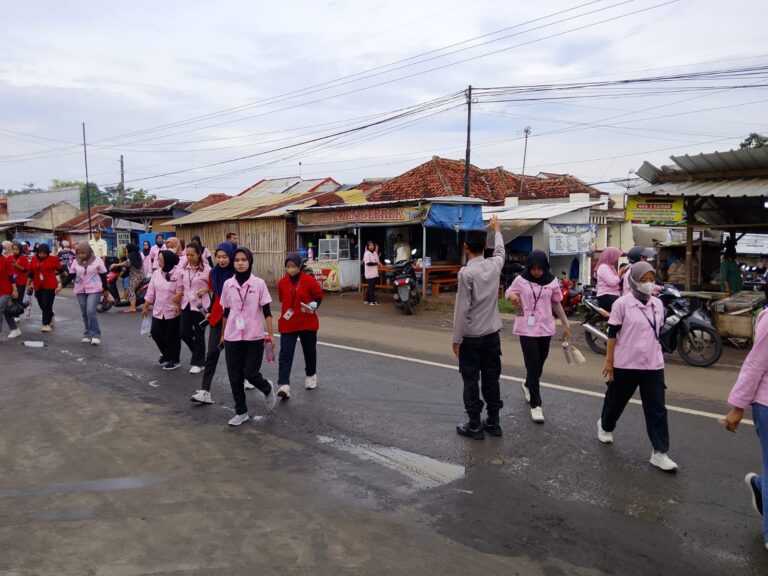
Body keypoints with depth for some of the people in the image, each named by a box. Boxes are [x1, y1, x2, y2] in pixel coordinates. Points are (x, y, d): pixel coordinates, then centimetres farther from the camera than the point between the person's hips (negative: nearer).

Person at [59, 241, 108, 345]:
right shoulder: (75, 262, 4)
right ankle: (87, 335, 19)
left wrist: (106, 289, 3)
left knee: (91, 311, -16)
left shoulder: (97, 260, -5)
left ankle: (95, 335, -10)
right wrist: (62, 285, -8)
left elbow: (103, 276, 0)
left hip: (94, 290, -4)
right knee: (84, 313, 8)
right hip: (80, 291, 4)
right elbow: (71, 275, 6)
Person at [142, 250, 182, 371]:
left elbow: (180, 292, -15)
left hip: (173, 311, -6)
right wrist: (145, 307, 10)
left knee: (172, 336, 4)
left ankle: (174, 360, 22)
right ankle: (166, 354, 33)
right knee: (155, 333, 7)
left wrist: (177, 305, -18)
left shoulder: (177, 273, -14)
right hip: (158, 310, 6)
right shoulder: (156, 273, 4)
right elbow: (151, 291, 9)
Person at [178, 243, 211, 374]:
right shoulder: (183, 268, 4)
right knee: (184, 333, 7)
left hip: (200, 305, -5)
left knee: (199, 334, 3)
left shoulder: (206, 269, -11)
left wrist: (205, 290, -20)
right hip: (186, 304, 5)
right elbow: (181, 286, 14)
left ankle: (198, 363, 15)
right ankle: (199, 353, 32)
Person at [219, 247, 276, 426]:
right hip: (232, 337, 3)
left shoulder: (259, 283, -6)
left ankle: (268, 389, 29)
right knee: (235, 377, 6)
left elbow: (266, 311, -4)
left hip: (254, 337, -3)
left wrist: (271, 334, -8)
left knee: (251, 373, -4)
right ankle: (241, 411, 21)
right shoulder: (228, 284, 2)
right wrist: (222, 334, 15)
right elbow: (226, 312, 11)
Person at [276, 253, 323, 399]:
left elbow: (319, 296, -1)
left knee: (309, 351, 15)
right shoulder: (282, 282, 1)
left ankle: (311, 375, 38)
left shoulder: (309, 280, -11)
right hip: (287, 324, 2)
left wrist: (314, 306, -17)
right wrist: (286, 311, 7)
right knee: (285, 353, -8)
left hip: (307, 323, -1)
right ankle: (284, 384, -12)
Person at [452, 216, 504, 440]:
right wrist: (496, 230, 42)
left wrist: (457, 339, -9)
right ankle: (493, 422, 22)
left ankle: (474, 426, 11)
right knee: (491, 378, 13)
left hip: (471, 336, -5)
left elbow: (461, 309, -17)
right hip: (492, 333, 5)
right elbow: (500, 250, 25)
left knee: (471, 381, 4)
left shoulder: (466, 272, -17)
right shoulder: (494, 265, -1)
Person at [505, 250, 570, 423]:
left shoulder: (552, 281, 0)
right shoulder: (521, 280, -5)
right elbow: (508, 294, 7)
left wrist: (565, 324, 11)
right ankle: (536, 405, 2)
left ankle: (528, 385, 46)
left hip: (546, 328, 3)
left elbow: (556, 303, 10)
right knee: (533, 366, -5)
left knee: (540, 364, 16)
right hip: (527, 329, -3)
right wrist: (511, 295, -17)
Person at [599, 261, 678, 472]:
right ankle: (605, 425, 43)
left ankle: (660, 452, 5)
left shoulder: (658, 304, 5)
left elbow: (658, 333, 15)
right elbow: (612, 334, -8)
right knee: (616, 399, 15)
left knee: (657, 408, 0)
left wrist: (657, 355, 18)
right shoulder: (622, 303, -10)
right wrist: (609, 361, -8)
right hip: (626, 364, -3)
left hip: (653, 365, 4)